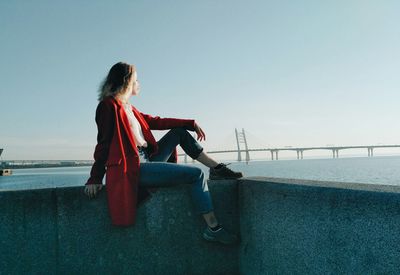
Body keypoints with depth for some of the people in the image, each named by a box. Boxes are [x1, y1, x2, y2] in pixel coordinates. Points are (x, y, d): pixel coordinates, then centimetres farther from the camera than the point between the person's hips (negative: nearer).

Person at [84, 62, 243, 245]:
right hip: (132, 169, -9)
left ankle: (217, 169, 12)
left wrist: (191, 124, 15)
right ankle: (213, 228, -10)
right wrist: (95, 178, -15)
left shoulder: (128, 108, 19)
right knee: (196, 174, -13)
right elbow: (104, 143, -11)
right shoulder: (109, 106, -7)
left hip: (145, 162, 9)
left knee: (179, 131, 13)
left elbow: (156, 121, 18)